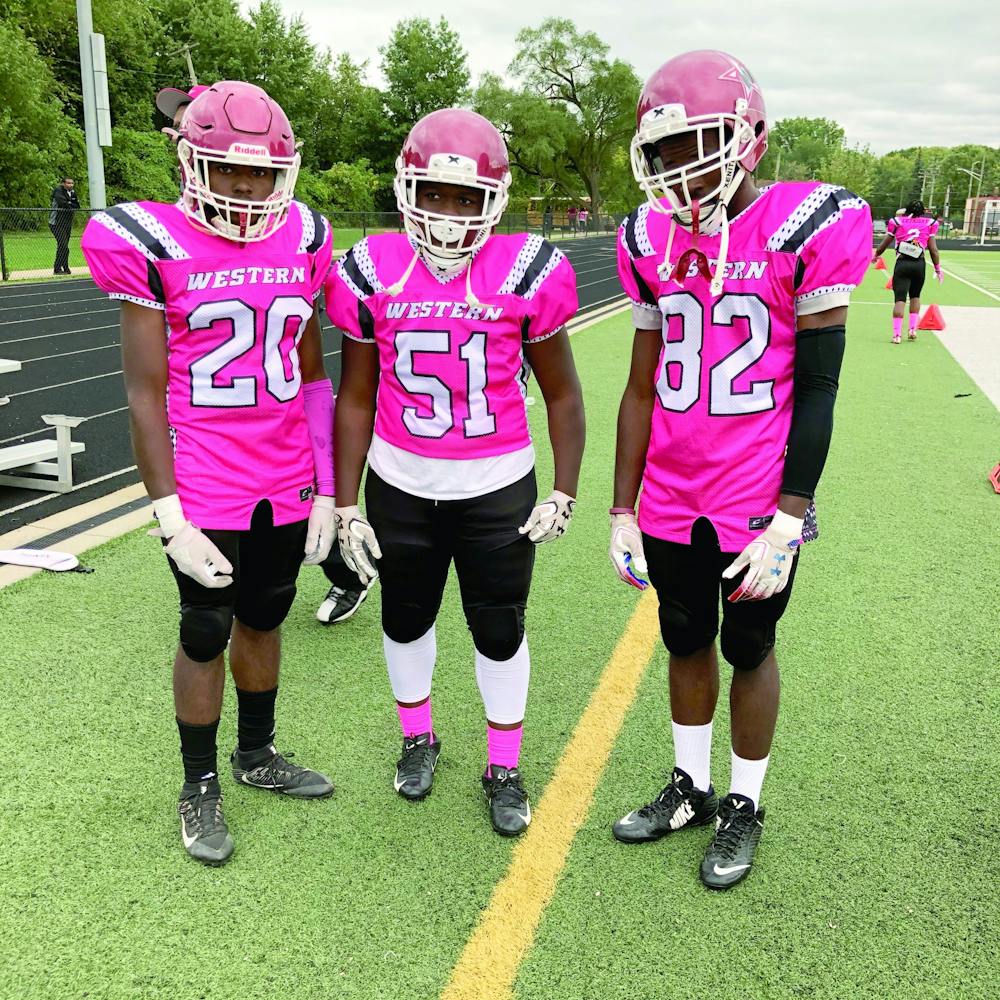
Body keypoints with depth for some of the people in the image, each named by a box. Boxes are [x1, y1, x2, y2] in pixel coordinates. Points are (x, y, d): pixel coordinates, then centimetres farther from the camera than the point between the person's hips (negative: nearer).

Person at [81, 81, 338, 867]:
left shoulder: (302, 243, 3)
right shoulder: (155, 248, -9)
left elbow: (312, 376, 8)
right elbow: (146, 394, -9)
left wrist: (326, 490, 6)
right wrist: (171, 519, -13)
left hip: (288, 483, 4)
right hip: (205, 487, -4)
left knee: (264, 620, 18)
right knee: (206, 635, 9)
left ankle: (258, 755, 39)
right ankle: (200, 788, 29)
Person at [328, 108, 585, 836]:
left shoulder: (527, 273, -10)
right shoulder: (371, 274, -6)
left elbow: (562, 394, 0)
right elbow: (357, 399, 2)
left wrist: (564, 494, -2)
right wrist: (346, 505, 2)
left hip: (498, 488, -1)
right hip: (400, 486, 2)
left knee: (501, 631, 10)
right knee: (406, 620, 18)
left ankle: (505, 769, 32)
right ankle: (419, 739, 44)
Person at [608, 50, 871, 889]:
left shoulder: (806, 229, -11)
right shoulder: (653, 241, 3)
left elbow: (816, 392, -10)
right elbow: (642, 389, 7)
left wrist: (787, 523, -14)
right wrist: (622, 511, 7)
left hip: (757, 504, -4)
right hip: (672, 504, 4)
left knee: (749, 649, 12)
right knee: (686, 641, 18)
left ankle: (745, 806, 34)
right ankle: (691, 788, 39)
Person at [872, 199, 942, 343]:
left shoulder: (897, 221, 9)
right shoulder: (929, 223, 10)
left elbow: (885, 244, 16)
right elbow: (933, 249, 7)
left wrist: (875, 256, 34)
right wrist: (937, 268, 16)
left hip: (902, 263, -1)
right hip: (919, 264, 1)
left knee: (900, 298, -5)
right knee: (915, 296, 21)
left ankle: (897, 334, -14)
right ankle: (913, 329, 15)